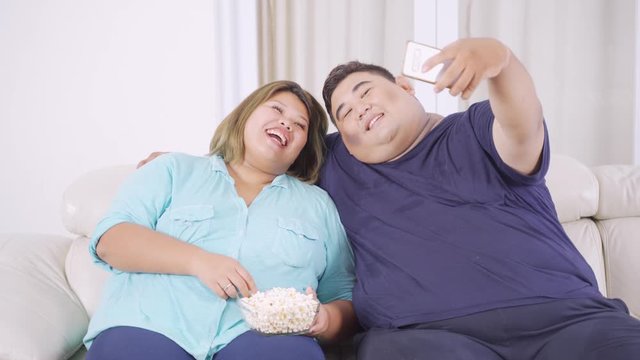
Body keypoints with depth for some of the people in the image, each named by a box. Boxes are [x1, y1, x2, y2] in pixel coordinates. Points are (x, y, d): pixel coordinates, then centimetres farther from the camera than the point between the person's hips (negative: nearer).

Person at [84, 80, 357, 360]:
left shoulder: (319, 204, 22)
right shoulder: (175, 170, 17)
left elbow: (345, 296, 18)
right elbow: (109, 238, 4)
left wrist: (326, 319, -7)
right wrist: (197, 260, -12)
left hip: (266, 335, 1)